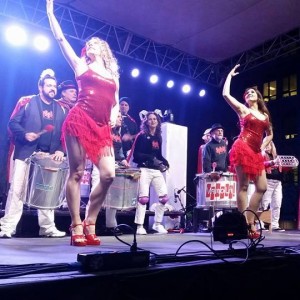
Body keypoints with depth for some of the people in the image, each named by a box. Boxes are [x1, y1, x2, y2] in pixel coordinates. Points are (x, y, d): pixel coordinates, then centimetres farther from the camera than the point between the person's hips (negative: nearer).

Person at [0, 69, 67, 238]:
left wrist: (61, 150, -6)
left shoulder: (61, 109, 12)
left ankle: (48, 227, 15)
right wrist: (25, 134, -18)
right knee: (17, 189, -5)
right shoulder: (27, 102, 2)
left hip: (49, 157, 4)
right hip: (25, 153, -3)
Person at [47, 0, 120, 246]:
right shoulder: (81, 66, 15)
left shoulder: (113, 76, 24)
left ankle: (90, 224, 4)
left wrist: (114, 117, 1)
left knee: (108, 175, -8)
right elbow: (61, 39, 12)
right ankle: (76, 227, -1)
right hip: (80, 121, -4)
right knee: (76, 172, -6)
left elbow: (116, 102, 22)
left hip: (102, 129, 4)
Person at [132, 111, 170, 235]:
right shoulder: (141, 135, -1)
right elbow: (136, 154, -8)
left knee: (164, 197, -1)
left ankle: (157, 224, 13)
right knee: (143, 198, -9)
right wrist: (150, 158, -18)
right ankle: (139, 226, 0)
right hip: (144, 170, -5)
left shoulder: (158, 137, 15)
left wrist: (164, 161, 0)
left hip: (157, 170, 5)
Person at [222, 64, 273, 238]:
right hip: (242, 149, -6)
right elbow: (226, 94, -3)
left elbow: (270, 134, 30)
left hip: (256, 153, 6)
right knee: (243, 186, -8)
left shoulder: (265, 115, 20)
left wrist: (263, 147, 11)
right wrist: (230, 75, 10)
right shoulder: (242, 110, 8)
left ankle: (250, 222, 7)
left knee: (262, 187, 0)